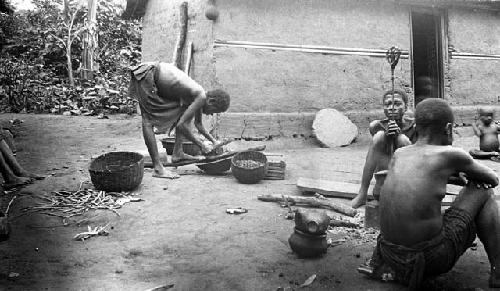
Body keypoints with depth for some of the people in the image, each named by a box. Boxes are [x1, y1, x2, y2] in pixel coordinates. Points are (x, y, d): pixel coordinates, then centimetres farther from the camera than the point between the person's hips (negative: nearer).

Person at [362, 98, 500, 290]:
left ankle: (382, 265, 26)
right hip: (432, 257, -6)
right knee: (483, 191, 12)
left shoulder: (398, 154, 5)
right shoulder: (450, 154, -10)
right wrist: (469, 174, 28)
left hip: (390, 254, 6)